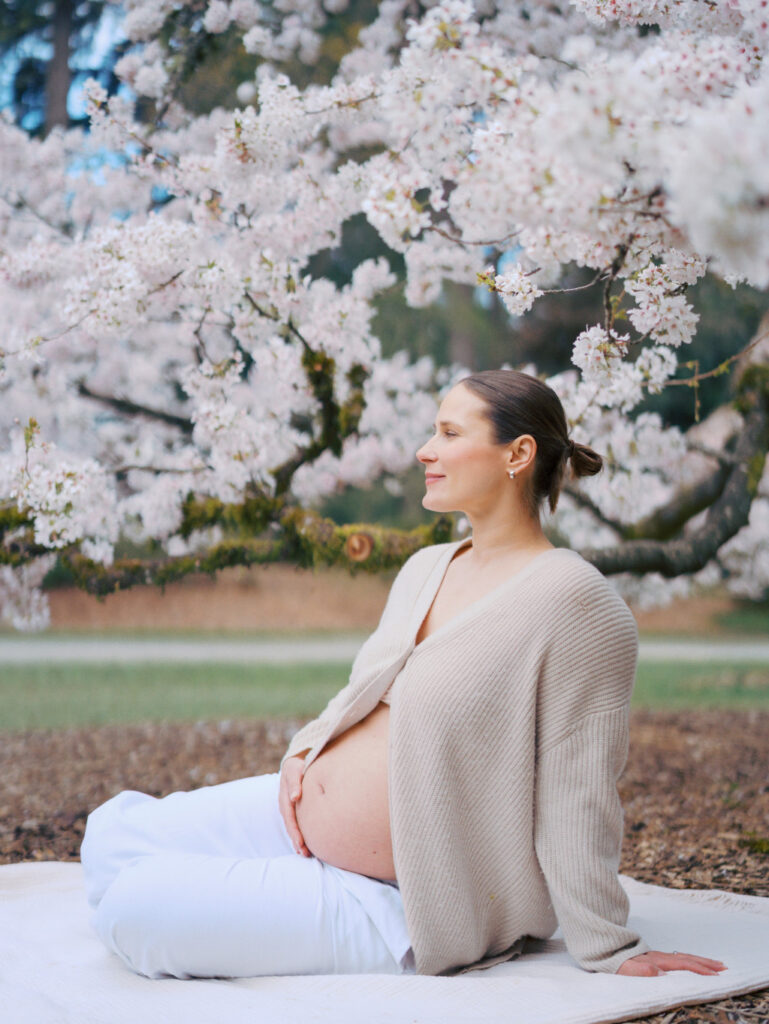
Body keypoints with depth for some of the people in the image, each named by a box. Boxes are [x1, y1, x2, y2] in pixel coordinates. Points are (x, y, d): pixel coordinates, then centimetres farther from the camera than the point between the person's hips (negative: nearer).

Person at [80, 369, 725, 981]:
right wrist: (306, 754, 3)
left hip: (397, 909, -8)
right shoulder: (425, 568, 7)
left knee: (131, 912, -16)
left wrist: (610, 954, -15)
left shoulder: (575, 603, -20)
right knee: (110, 835, 7)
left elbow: (579, 799, -19)